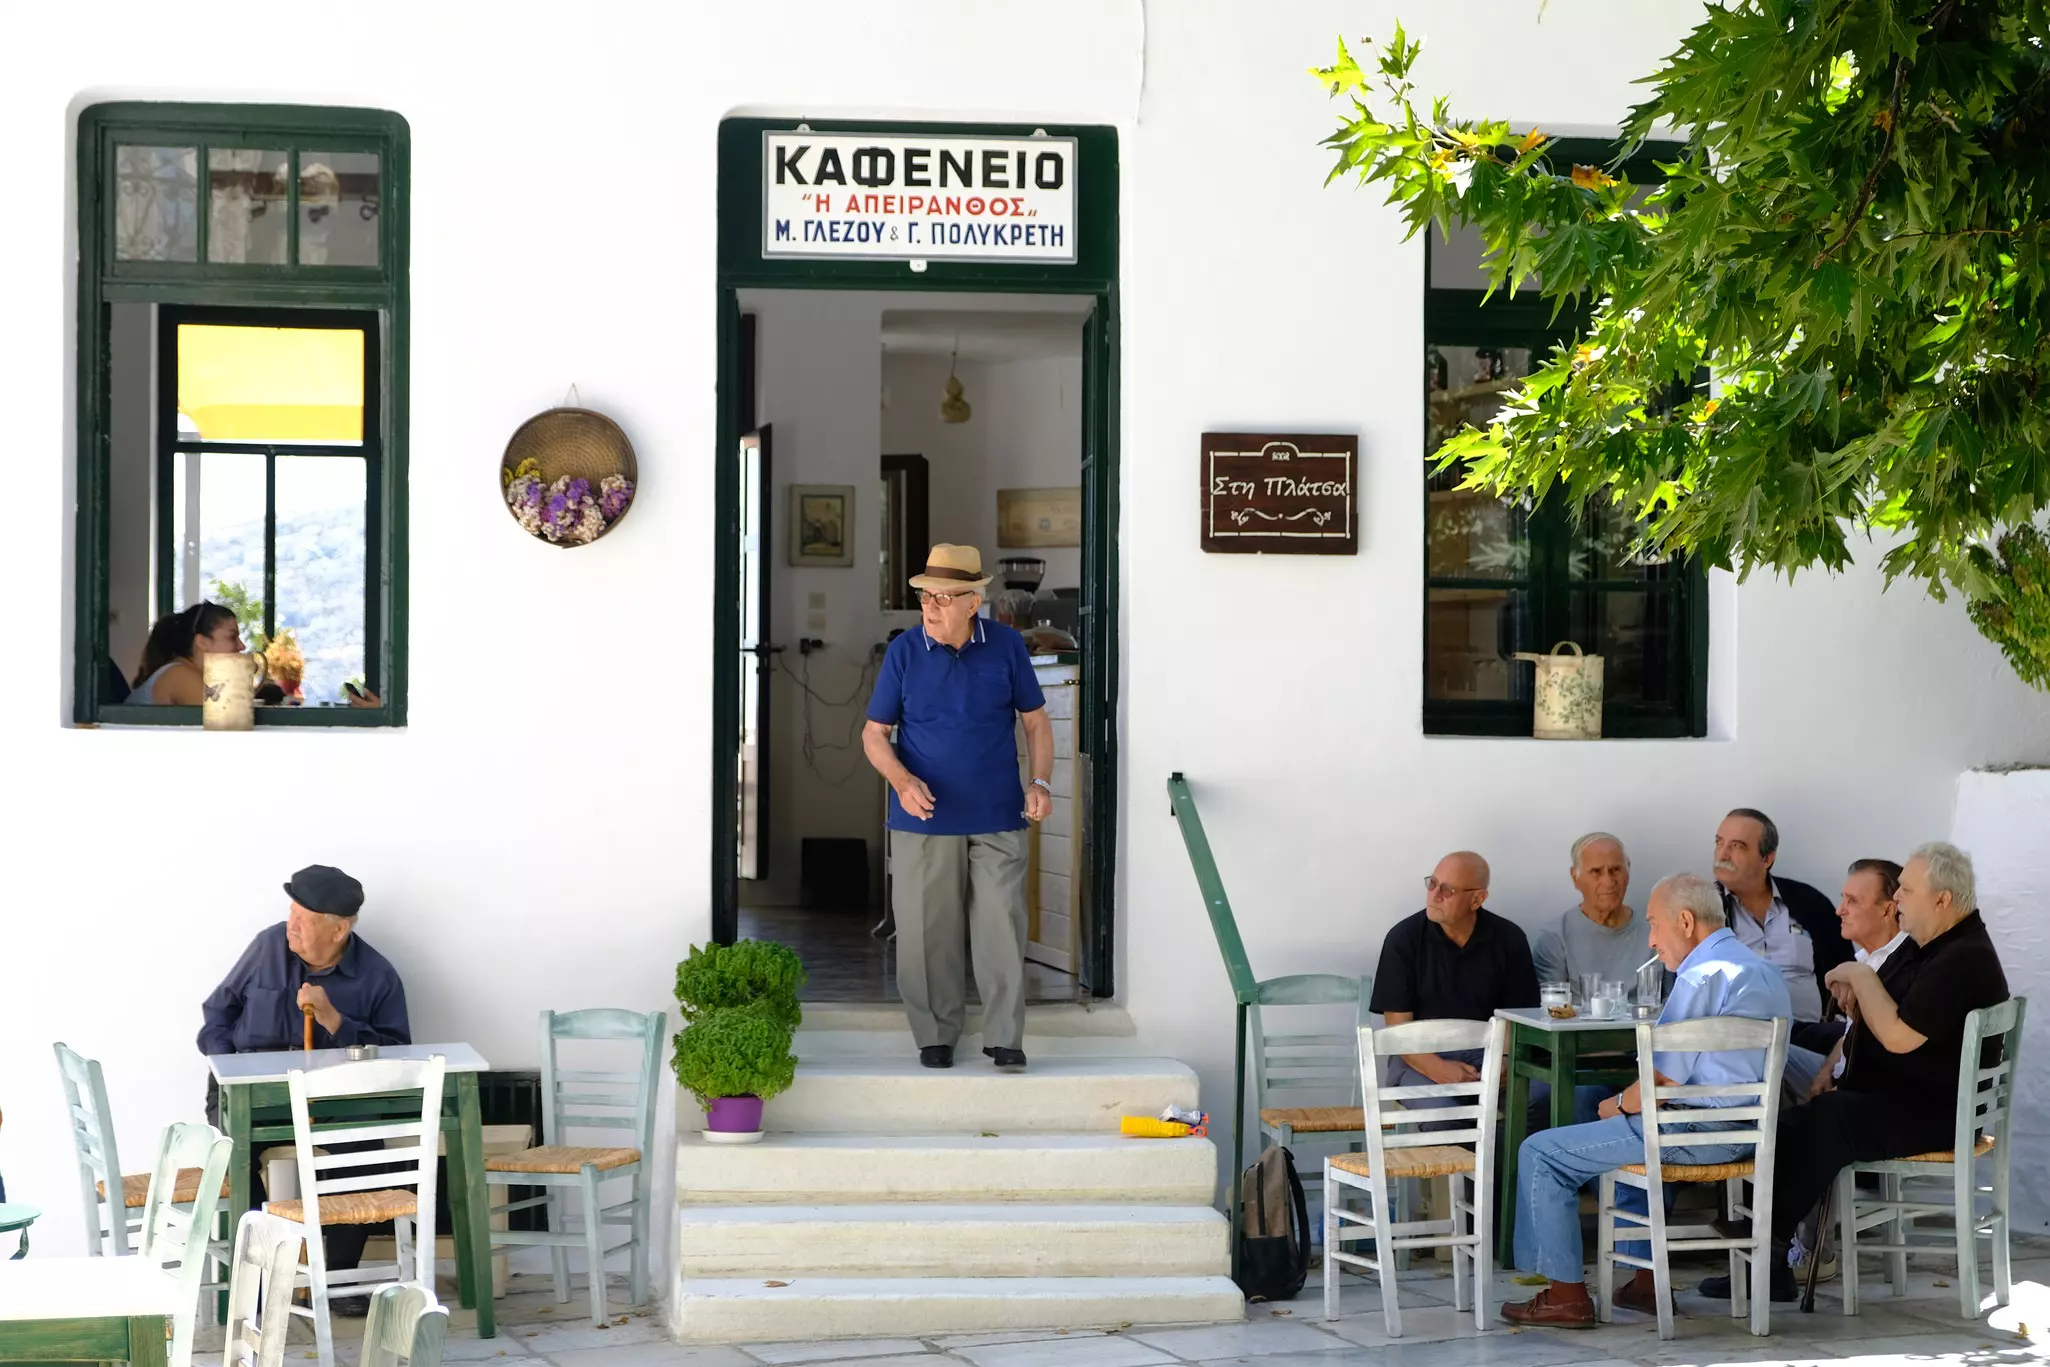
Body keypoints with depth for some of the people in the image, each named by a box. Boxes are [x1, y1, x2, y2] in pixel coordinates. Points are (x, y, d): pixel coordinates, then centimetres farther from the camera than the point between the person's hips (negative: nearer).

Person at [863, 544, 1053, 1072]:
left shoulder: (1006, 646, -1)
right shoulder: (904, 652, -3)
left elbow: (1035, 720, 9)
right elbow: (875, 733, 2)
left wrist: (1041, 782, -6)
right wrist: (902, 781, -16)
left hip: (997, 819, 0)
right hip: (925, 818, 0)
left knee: (1002, 928, -2)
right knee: (928, 931, 4)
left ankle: (1005, 1039, 5)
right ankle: (935, 1035, 17)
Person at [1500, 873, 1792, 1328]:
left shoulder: (1702, 977, -17)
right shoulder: (1763, 970, 14)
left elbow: (1664, 1084, -19)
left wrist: (1618, 1104, 1)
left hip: (1698, 1133, -10)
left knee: (1541, 1153, -2)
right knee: (1633, 1131, 38)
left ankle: (1566, 1295, 1)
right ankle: (1645, 1280, 32)